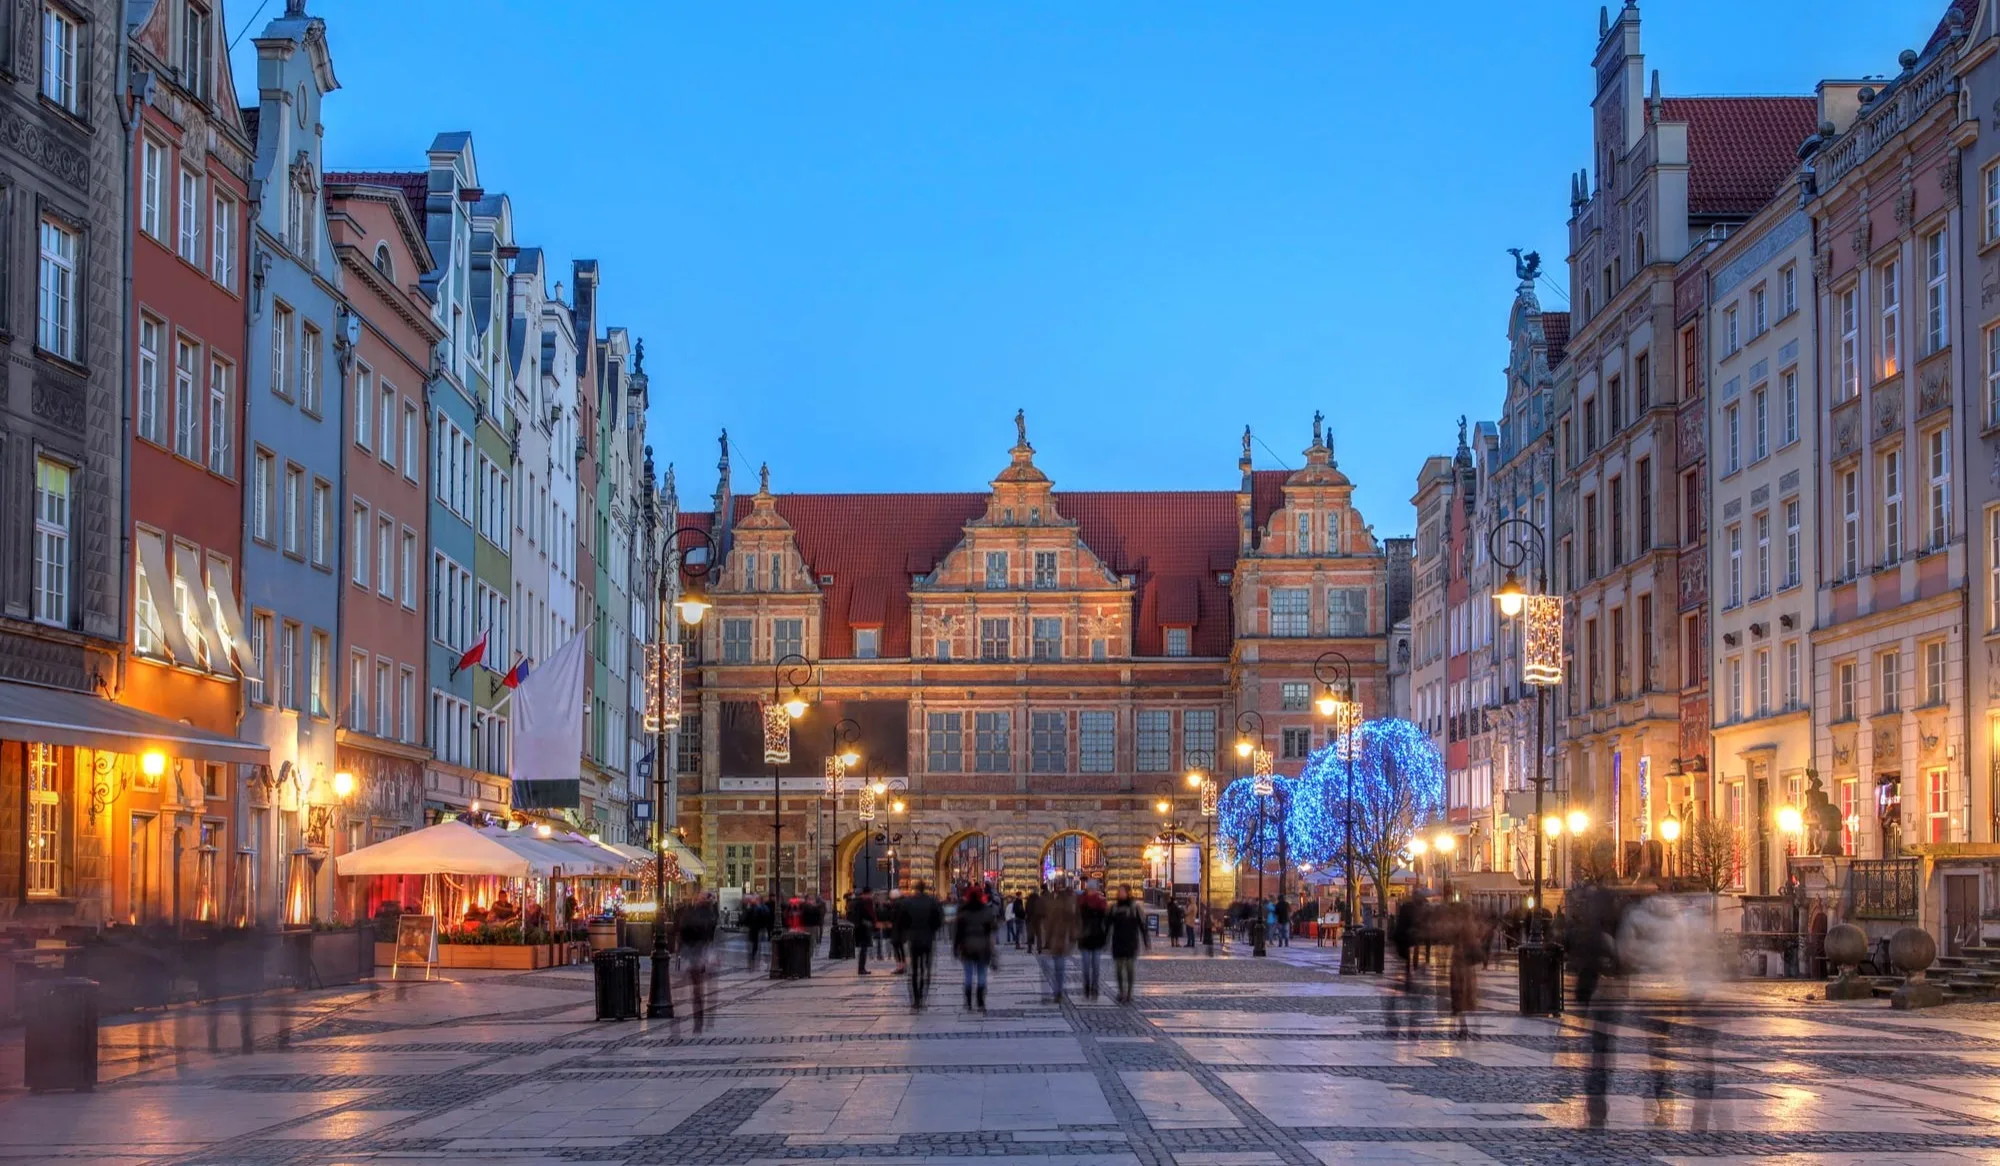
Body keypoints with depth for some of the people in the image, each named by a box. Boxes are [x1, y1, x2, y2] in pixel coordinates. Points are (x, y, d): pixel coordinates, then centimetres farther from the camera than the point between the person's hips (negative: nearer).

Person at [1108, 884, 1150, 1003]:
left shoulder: (1134, 907, -4)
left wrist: (1146, 941, -5)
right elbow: (1107, 924, 11)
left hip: (1131, 943, -3)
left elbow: (1142, 925, -3)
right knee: (1119, 968, 5)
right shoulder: (1114, 907, 6)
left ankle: (1129, 993, 5)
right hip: (1117, 942, 3)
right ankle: (1121, 992, 18)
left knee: (1130, 968, -2)